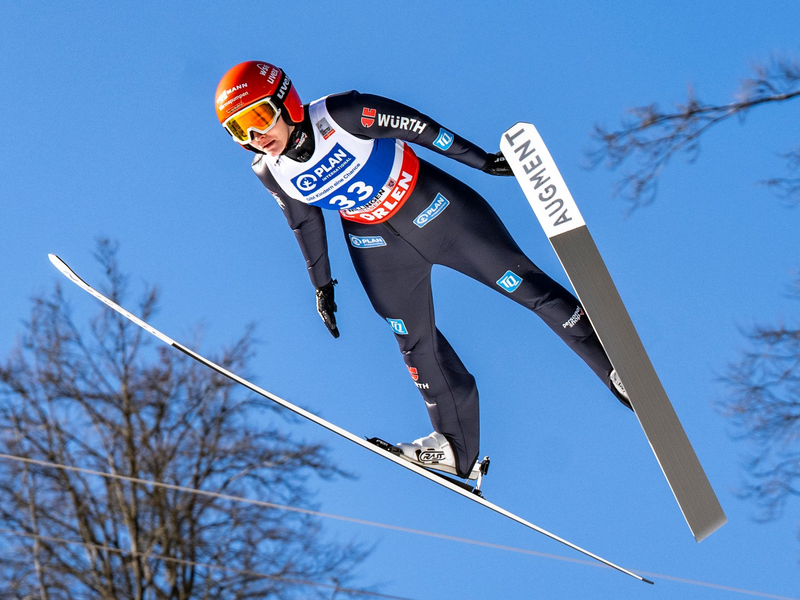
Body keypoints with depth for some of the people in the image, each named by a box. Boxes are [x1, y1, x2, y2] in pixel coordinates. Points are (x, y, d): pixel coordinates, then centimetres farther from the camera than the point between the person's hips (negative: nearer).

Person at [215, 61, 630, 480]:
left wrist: (483, 160, -12)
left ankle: (614, 367, 15)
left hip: (433, 208, -4)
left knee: (523, 284, -1)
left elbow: (415, 126, -18)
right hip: (376, 245, 4)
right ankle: (458, 448, 24)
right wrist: (322, 284, 13)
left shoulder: (339, 114, -28)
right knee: (416, 343, 8)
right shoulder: (270, 172, -12)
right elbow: (305, 222, 5)